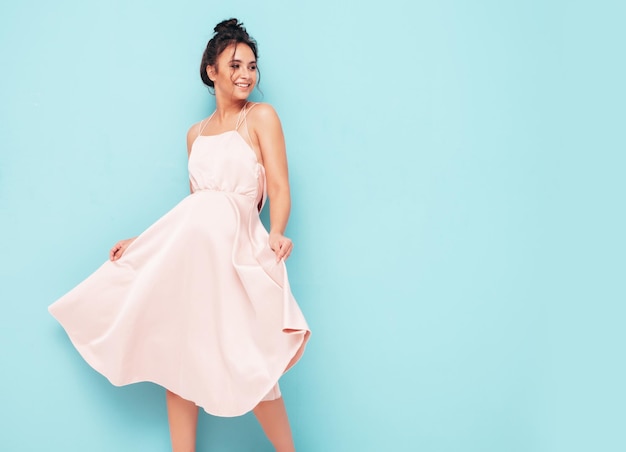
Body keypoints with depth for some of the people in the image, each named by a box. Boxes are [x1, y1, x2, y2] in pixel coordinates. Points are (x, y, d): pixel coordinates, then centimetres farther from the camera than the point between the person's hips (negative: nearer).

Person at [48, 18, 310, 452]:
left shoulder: (261, 116, 3)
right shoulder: (196, 134, 18)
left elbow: (280, 189, -5)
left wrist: (277, 233, -24)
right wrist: (141, 241, 19)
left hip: (233, 247, -5)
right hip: (185, 243, 6)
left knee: (247, 364, -6)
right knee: (177, 355, 7)